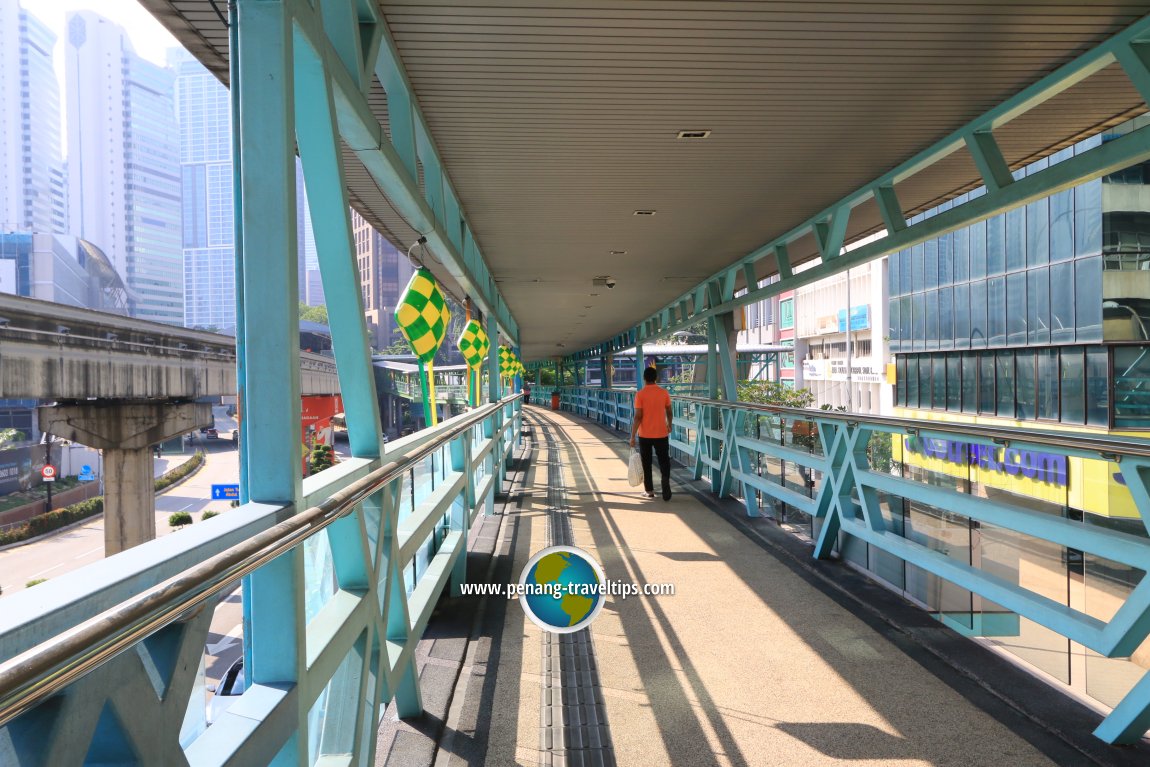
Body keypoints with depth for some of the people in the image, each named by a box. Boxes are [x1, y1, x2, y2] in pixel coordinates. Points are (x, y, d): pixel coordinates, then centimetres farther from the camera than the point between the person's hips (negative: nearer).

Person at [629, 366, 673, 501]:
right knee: (664, 461, 7)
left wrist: (632, 436, -7)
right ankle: (666, 486, -11)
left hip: (645, 435, -1)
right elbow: (669, 412, 7)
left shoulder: (640, 394, -10)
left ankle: (649, 490, 18)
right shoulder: (664, 393, -2)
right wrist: (669, 425, 27)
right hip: (661, 434, 2)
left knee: (646, 463, 12)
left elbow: (638, 417, -13)